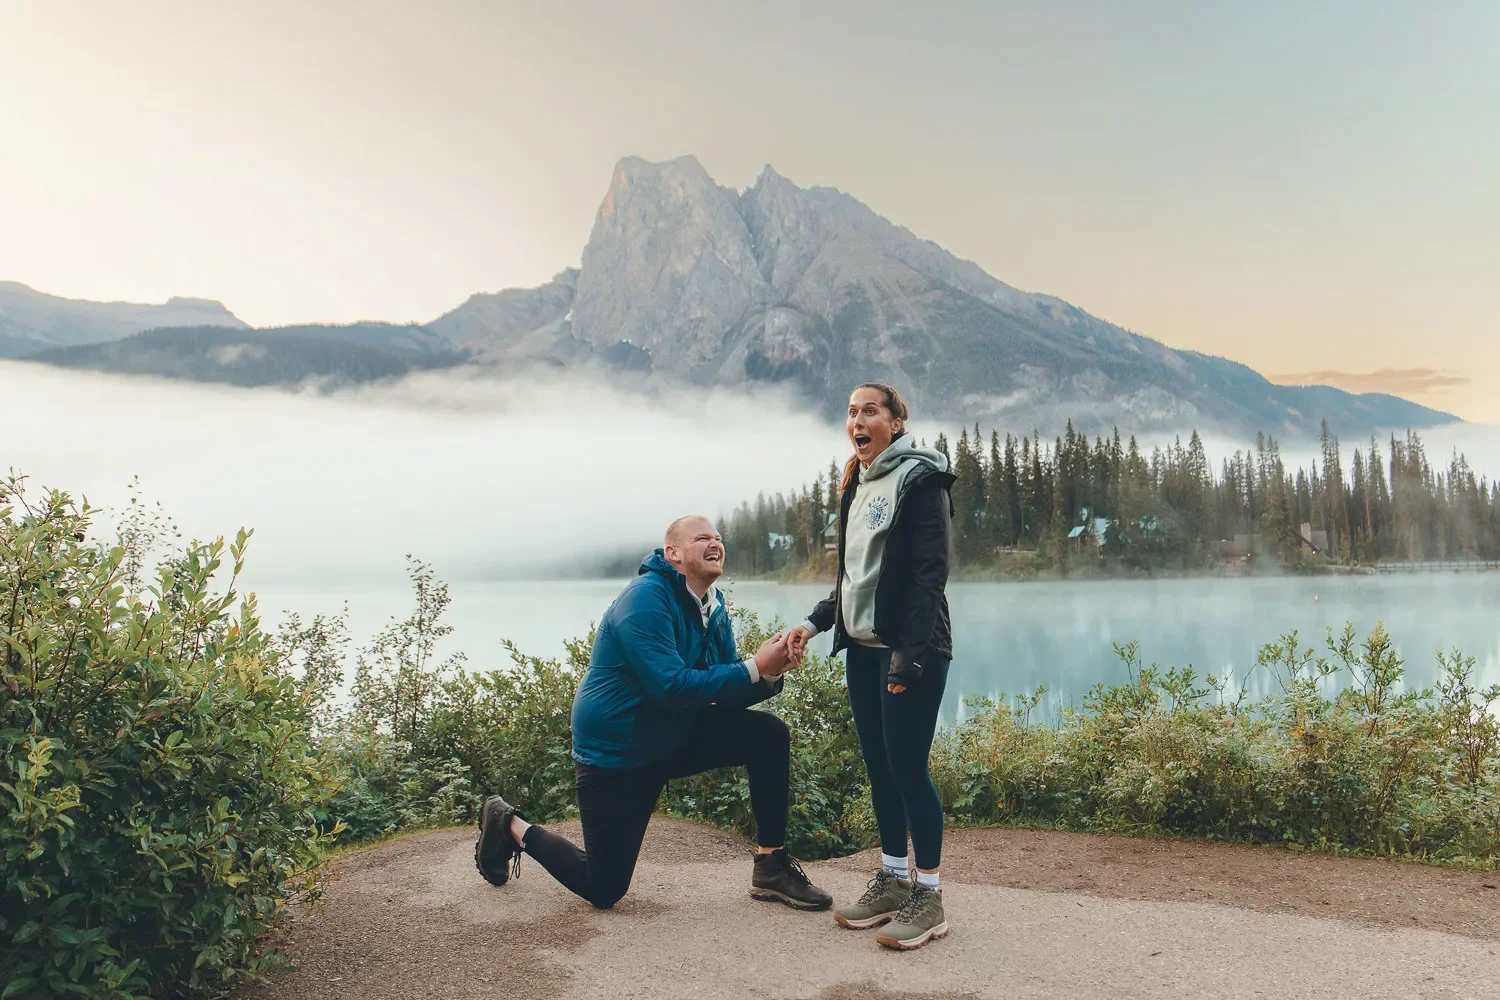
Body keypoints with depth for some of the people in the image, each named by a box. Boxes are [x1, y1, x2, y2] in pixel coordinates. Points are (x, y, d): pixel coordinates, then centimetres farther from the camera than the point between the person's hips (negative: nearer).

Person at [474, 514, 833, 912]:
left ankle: (771, 867, -2)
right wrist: (754, 668, -32)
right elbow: (672, 688, -32)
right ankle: (510, 824, 24)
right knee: (603, 890, 1)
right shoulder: (646, 599, -23)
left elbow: (728, 694, 0)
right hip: (614, 754, -7)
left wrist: (771, 673, -20)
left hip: (673, 738, 7)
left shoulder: (714, 608, 2)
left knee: (769, 734, -11)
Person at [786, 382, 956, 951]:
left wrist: (911, 653, -22)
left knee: (908, 767, -4)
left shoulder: (919, 478, -8)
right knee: (878, 767, 12)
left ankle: (928, 897, 8)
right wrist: (814, 623, 10)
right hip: (863, 648, 8)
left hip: (909, 649, -8)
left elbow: (929, 574, -15)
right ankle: (893, 881, 24)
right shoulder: (858, 487, 15)